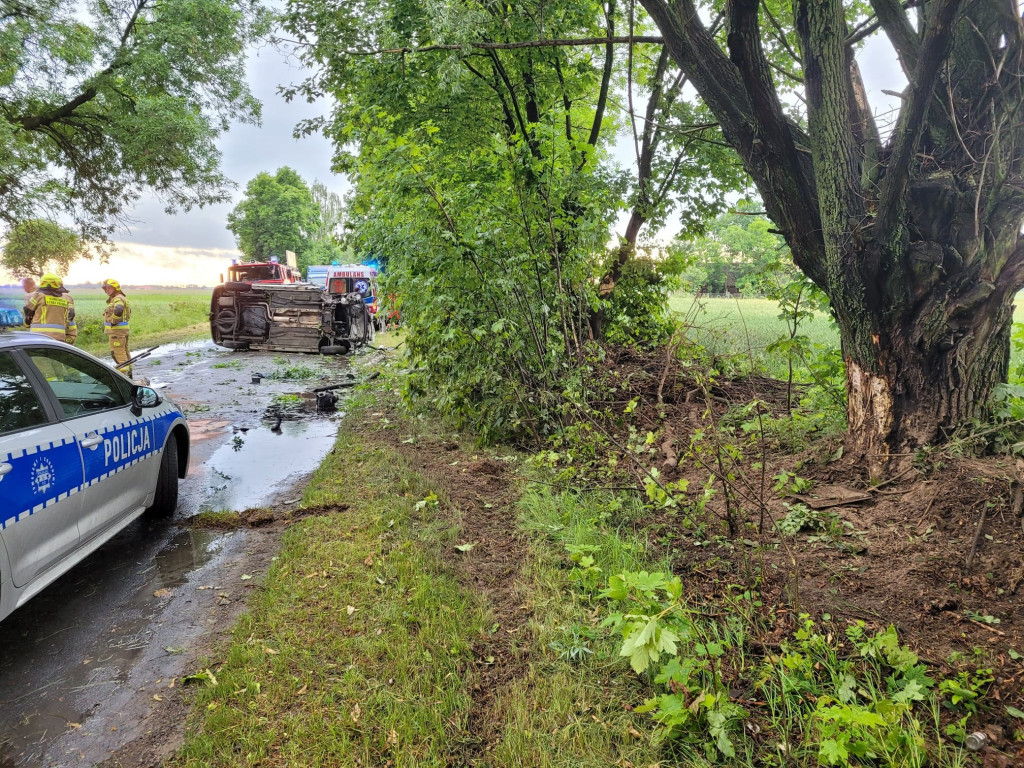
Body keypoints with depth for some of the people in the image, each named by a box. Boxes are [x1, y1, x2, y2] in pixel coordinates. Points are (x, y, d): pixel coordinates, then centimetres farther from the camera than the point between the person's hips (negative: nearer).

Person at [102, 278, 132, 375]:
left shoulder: (118, 299, -15)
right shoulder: (118, 298, 18)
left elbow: (118, 310, -37)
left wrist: (114, 321, -24)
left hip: (116, 330, -11)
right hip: (122, 330, 11)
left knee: (118, 352, -9)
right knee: (124, 351, 17)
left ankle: (124, 373, -10)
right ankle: (128, 372, 26)